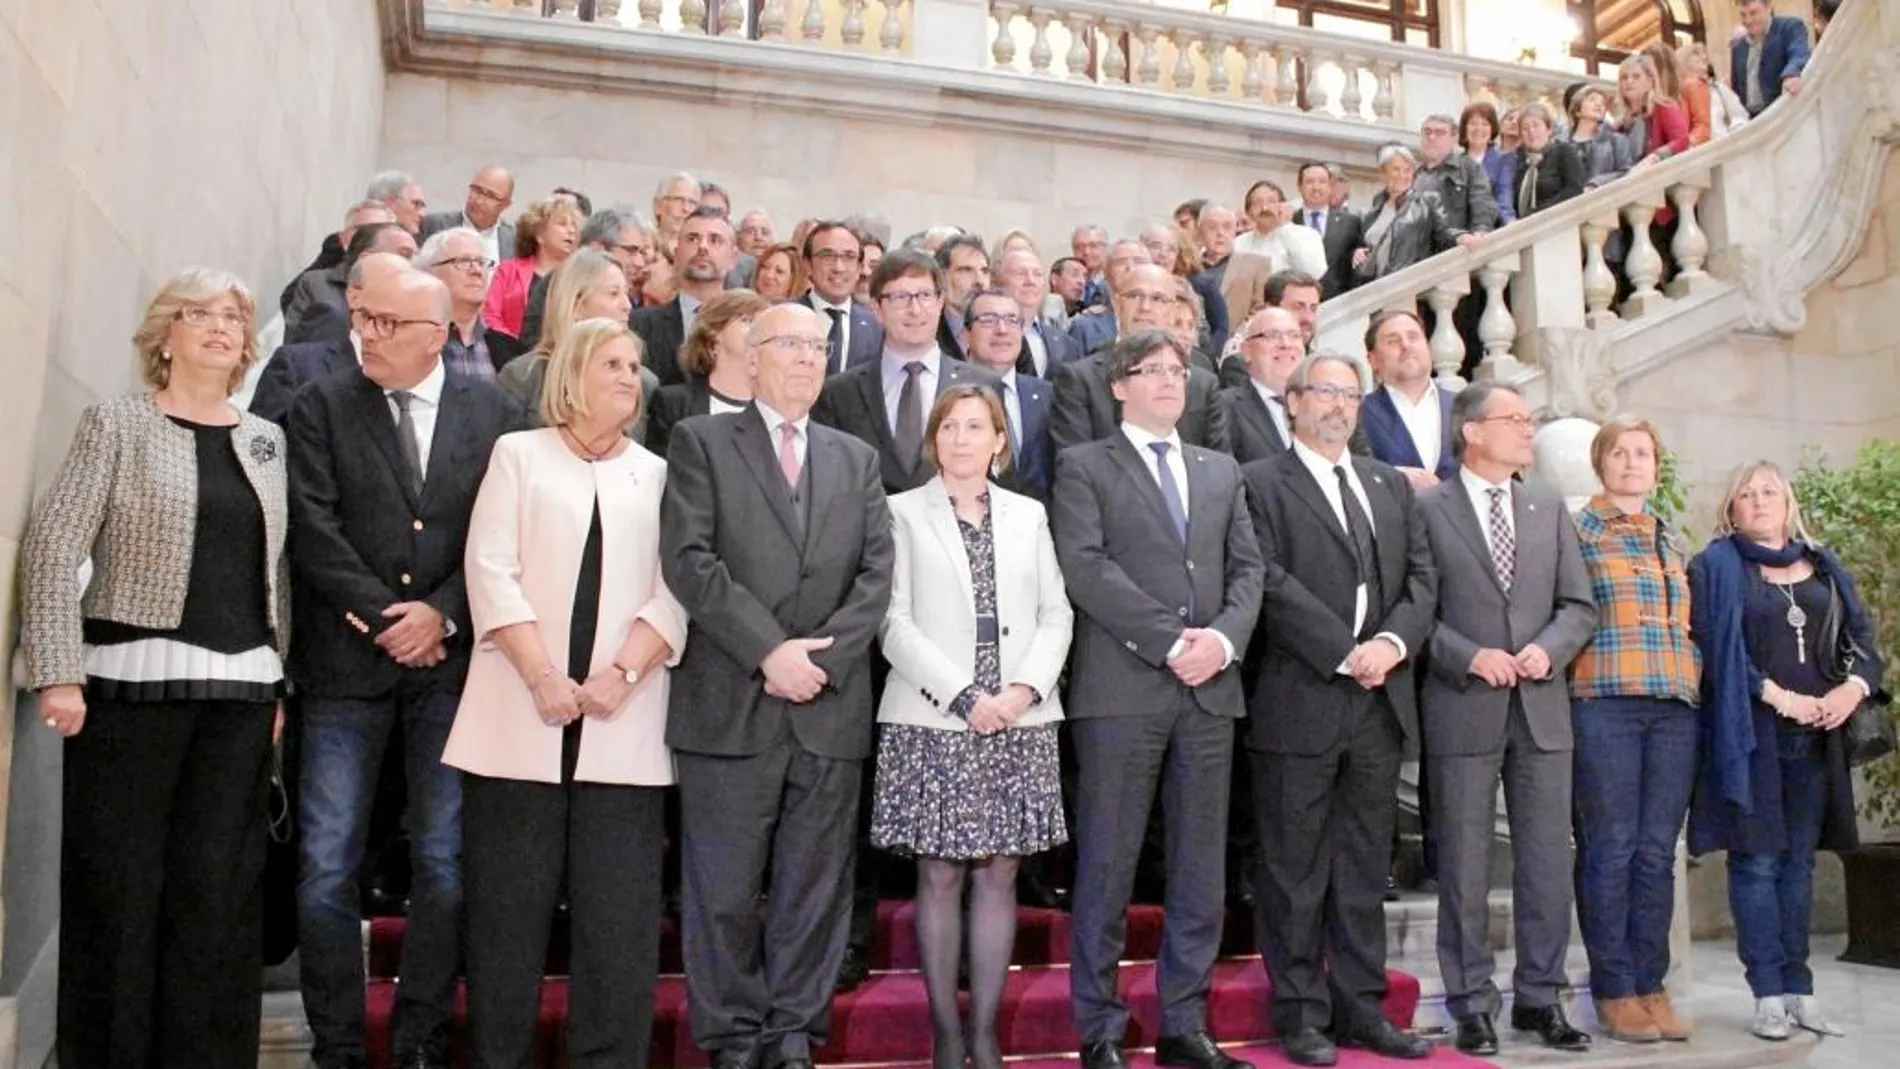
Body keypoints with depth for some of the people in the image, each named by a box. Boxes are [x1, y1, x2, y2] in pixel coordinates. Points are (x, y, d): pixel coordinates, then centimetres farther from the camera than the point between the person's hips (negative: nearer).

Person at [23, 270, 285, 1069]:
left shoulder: (267, 440, 14)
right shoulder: (118, 422, 2)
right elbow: (52, 545, -5)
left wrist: (281, 682, 8)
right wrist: (59, 672, -13)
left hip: (241, 688, 4)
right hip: (133, 678, -3)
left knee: (218, 888, 5)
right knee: (118, 884, 2)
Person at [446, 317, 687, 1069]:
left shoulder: (659, 475, 15)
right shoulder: (519, 453, 10)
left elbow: (675, 592, 4)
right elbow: (492, 571, -1)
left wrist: (622, 674, -10)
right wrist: (543, 678, -11)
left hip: (624, 725, 1)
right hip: (520, 716, -1)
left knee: (619, 910, 1)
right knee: (508, 904, 3)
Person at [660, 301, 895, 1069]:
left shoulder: (858, 458, 17)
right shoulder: (701, 442, 6)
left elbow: (877, 573, 7)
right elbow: (688, 558, -7)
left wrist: (824, 656, -8)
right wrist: (769, 650, -14)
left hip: (831, 706, 3)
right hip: (730, 706, -3)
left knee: (815, 888, 8)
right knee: (725, 889, 4)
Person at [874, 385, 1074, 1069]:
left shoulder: (1028, 515, 13)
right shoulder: (904, 512, 3)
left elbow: (1056, 613, 8)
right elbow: (894, 622, -5)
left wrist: (1027, 688, -9)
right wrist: (964, 696, -13)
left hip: (1020, 723, 3)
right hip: (933, 721, -3)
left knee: (999, 876, 6)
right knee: (940, 878, 2)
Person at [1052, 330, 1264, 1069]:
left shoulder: (1222, 471, 20)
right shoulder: (1083, 467, 4)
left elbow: (1247, 568, 12)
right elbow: (1087, 569, -9)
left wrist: (1223, 639, -8)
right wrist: (1172, 643, -14)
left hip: (1211, 688, 5)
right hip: (1122, 688, -5)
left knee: (1202, 868, 8)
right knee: (1107, 866, 0)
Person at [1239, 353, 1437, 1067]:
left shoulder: (1392, 485, 18)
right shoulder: (1260, 483, -2)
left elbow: (1421, 578, 10)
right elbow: (1271, 583, -12)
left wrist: (1392, 643, -8)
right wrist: (1345, 653, -14)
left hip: (1381, 703, 6)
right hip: (1300, 703, -5)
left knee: (1366, 872, 12)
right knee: (1295, 873, 3)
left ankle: (1362, 1009, 21)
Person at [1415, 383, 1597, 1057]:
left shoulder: (1550, 511, 14)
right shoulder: (1427, 510, -1)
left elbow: (1580, 606, 11)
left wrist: (1548, 649, -7)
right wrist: (1469, 657, -16)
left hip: (1542, 708, 4)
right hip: (1463, 710, -4)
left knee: (1547, 861, 9)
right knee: (1464, 868, 4)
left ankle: (1540, 998, 22)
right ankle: (1472, 1003, 15)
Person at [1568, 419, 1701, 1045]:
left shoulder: (1672, 542, 19)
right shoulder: (1577, 532, 2)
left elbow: (1687, 624, 22)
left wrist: (1694, 679, 11)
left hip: (1675, 708, 5)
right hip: (1603, 705, -5)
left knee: (1657, 852, 6)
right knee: (1609, 851, -2)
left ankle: (1650, 984, 15)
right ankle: (1614, 991, 7)